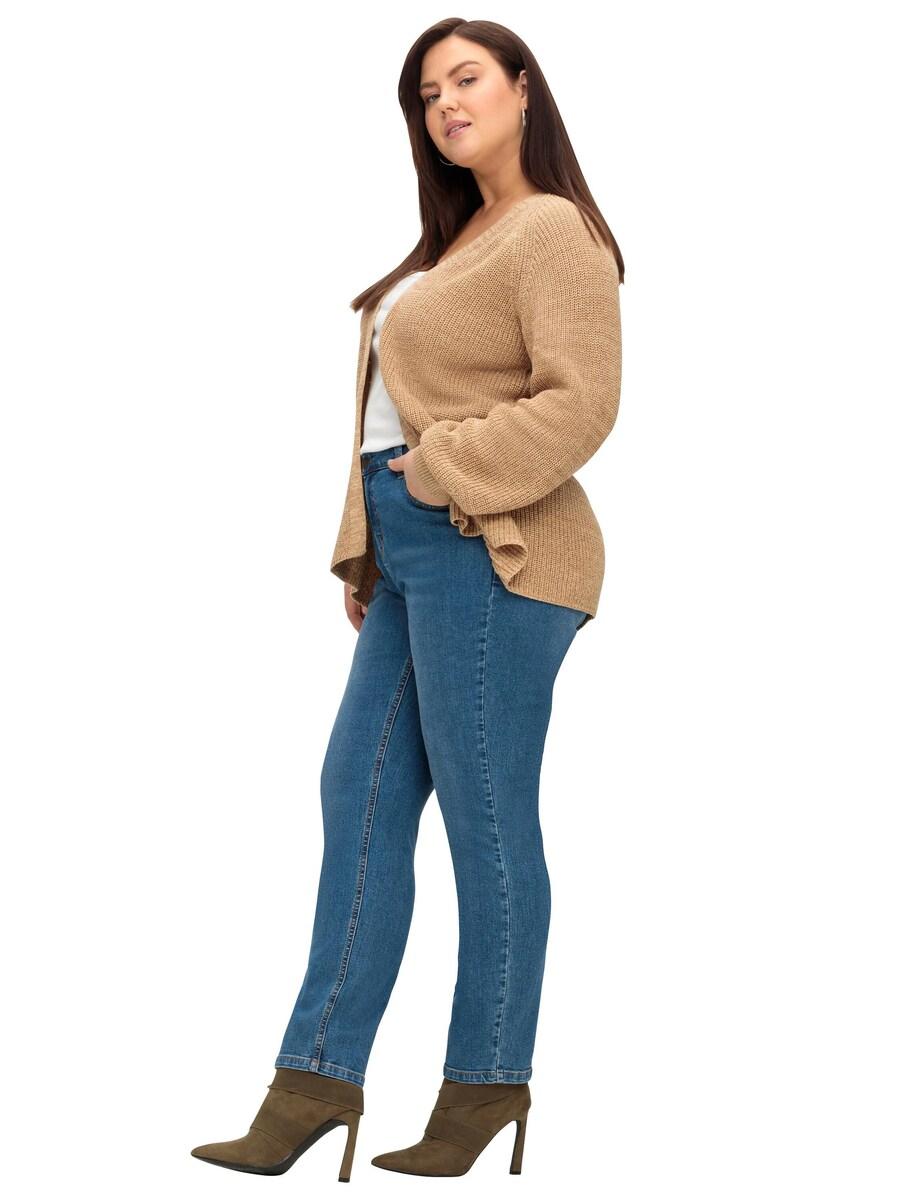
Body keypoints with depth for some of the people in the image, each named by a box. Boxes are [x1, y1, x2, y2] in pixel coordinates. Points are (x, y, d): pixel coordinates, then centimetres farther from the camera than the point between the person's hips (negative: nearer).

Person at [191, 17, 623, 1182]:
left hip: (485, 554, -10)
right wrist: (367, 552, 14)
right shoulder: (457, 239, 22)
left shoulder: (553, 232, -6)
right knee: (358, 799, 6)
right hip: (412, 557, 10)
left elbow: (578, 403, -17)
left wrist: (442, 474, -15)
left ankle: (488, 1080, 10)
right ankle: (318, 1075, 10)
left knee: (486, 819, -2)